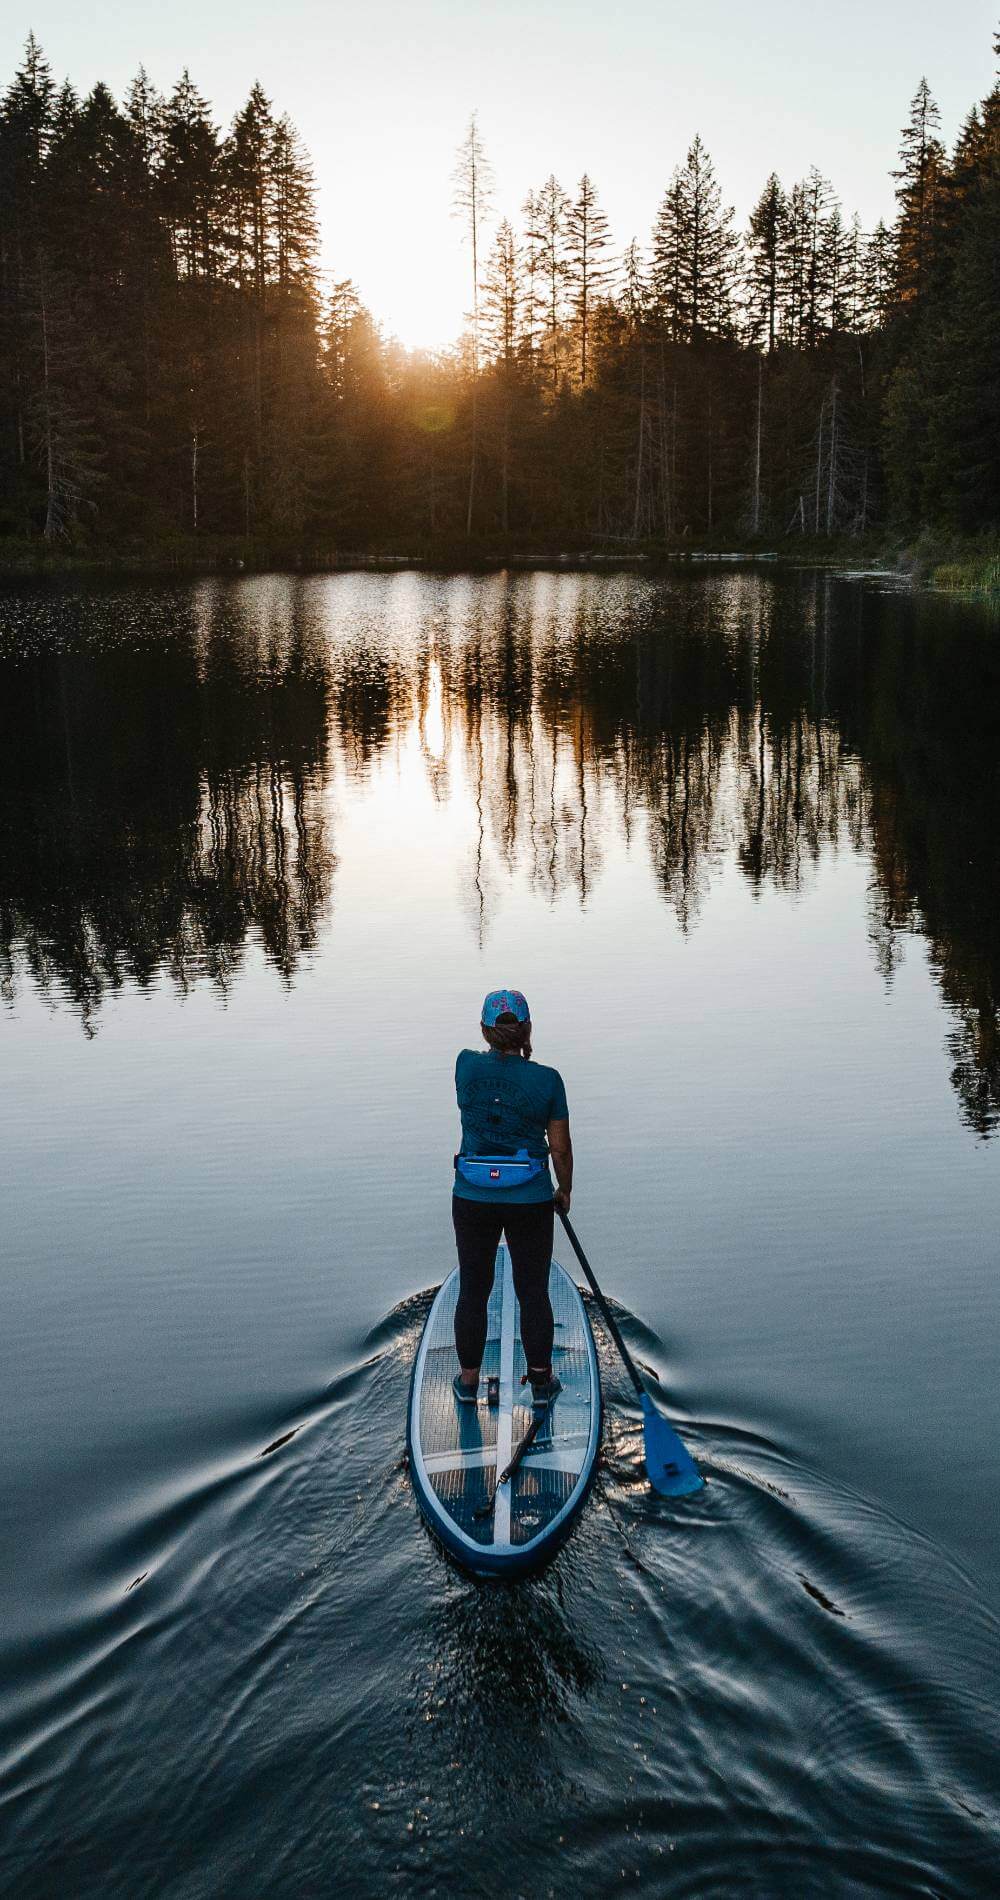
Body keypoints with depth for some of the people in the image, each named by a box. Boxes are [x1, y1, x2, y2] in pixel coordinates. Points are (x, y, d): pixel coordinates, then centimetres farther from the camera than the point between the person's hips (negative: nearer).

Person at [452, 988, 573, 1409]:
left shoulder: (467, 1065, -8)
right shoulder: (547, 1080, -11)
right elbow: (560, 1147, -3)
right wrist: (565, 1190, 12)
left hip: (472, 1199, 1)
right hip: (530, 1201, -1)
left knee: (473, 1291, 15)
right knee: (534, 1294, 12)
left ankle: (468, 1381, 26)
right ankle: (541, 1384, 22)